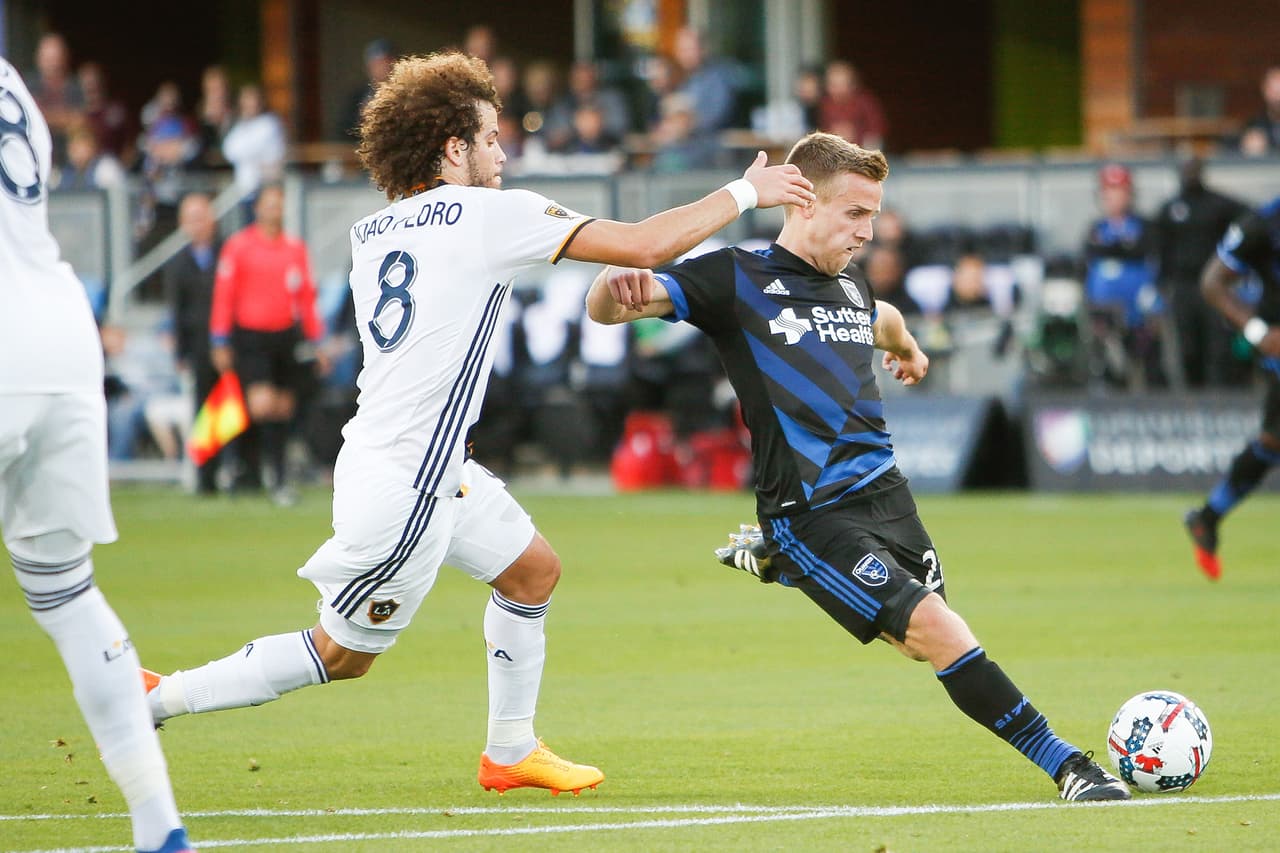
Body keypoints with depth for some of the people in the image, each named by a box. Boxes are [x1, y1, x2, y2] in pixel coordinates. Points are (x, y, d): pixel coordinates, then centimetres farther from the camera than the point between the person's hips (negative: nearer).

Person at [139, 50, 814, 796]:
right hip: (401, 486, -9)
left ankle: (511, 749, 27)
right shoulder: (492, 215, -14)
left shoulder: (370, 233, 7)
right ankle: (157, 698, 4)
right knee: (343, 655, 2)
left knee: (532, 570, 19)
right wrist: (745, 193, -1)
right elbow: (645, 244, -14)